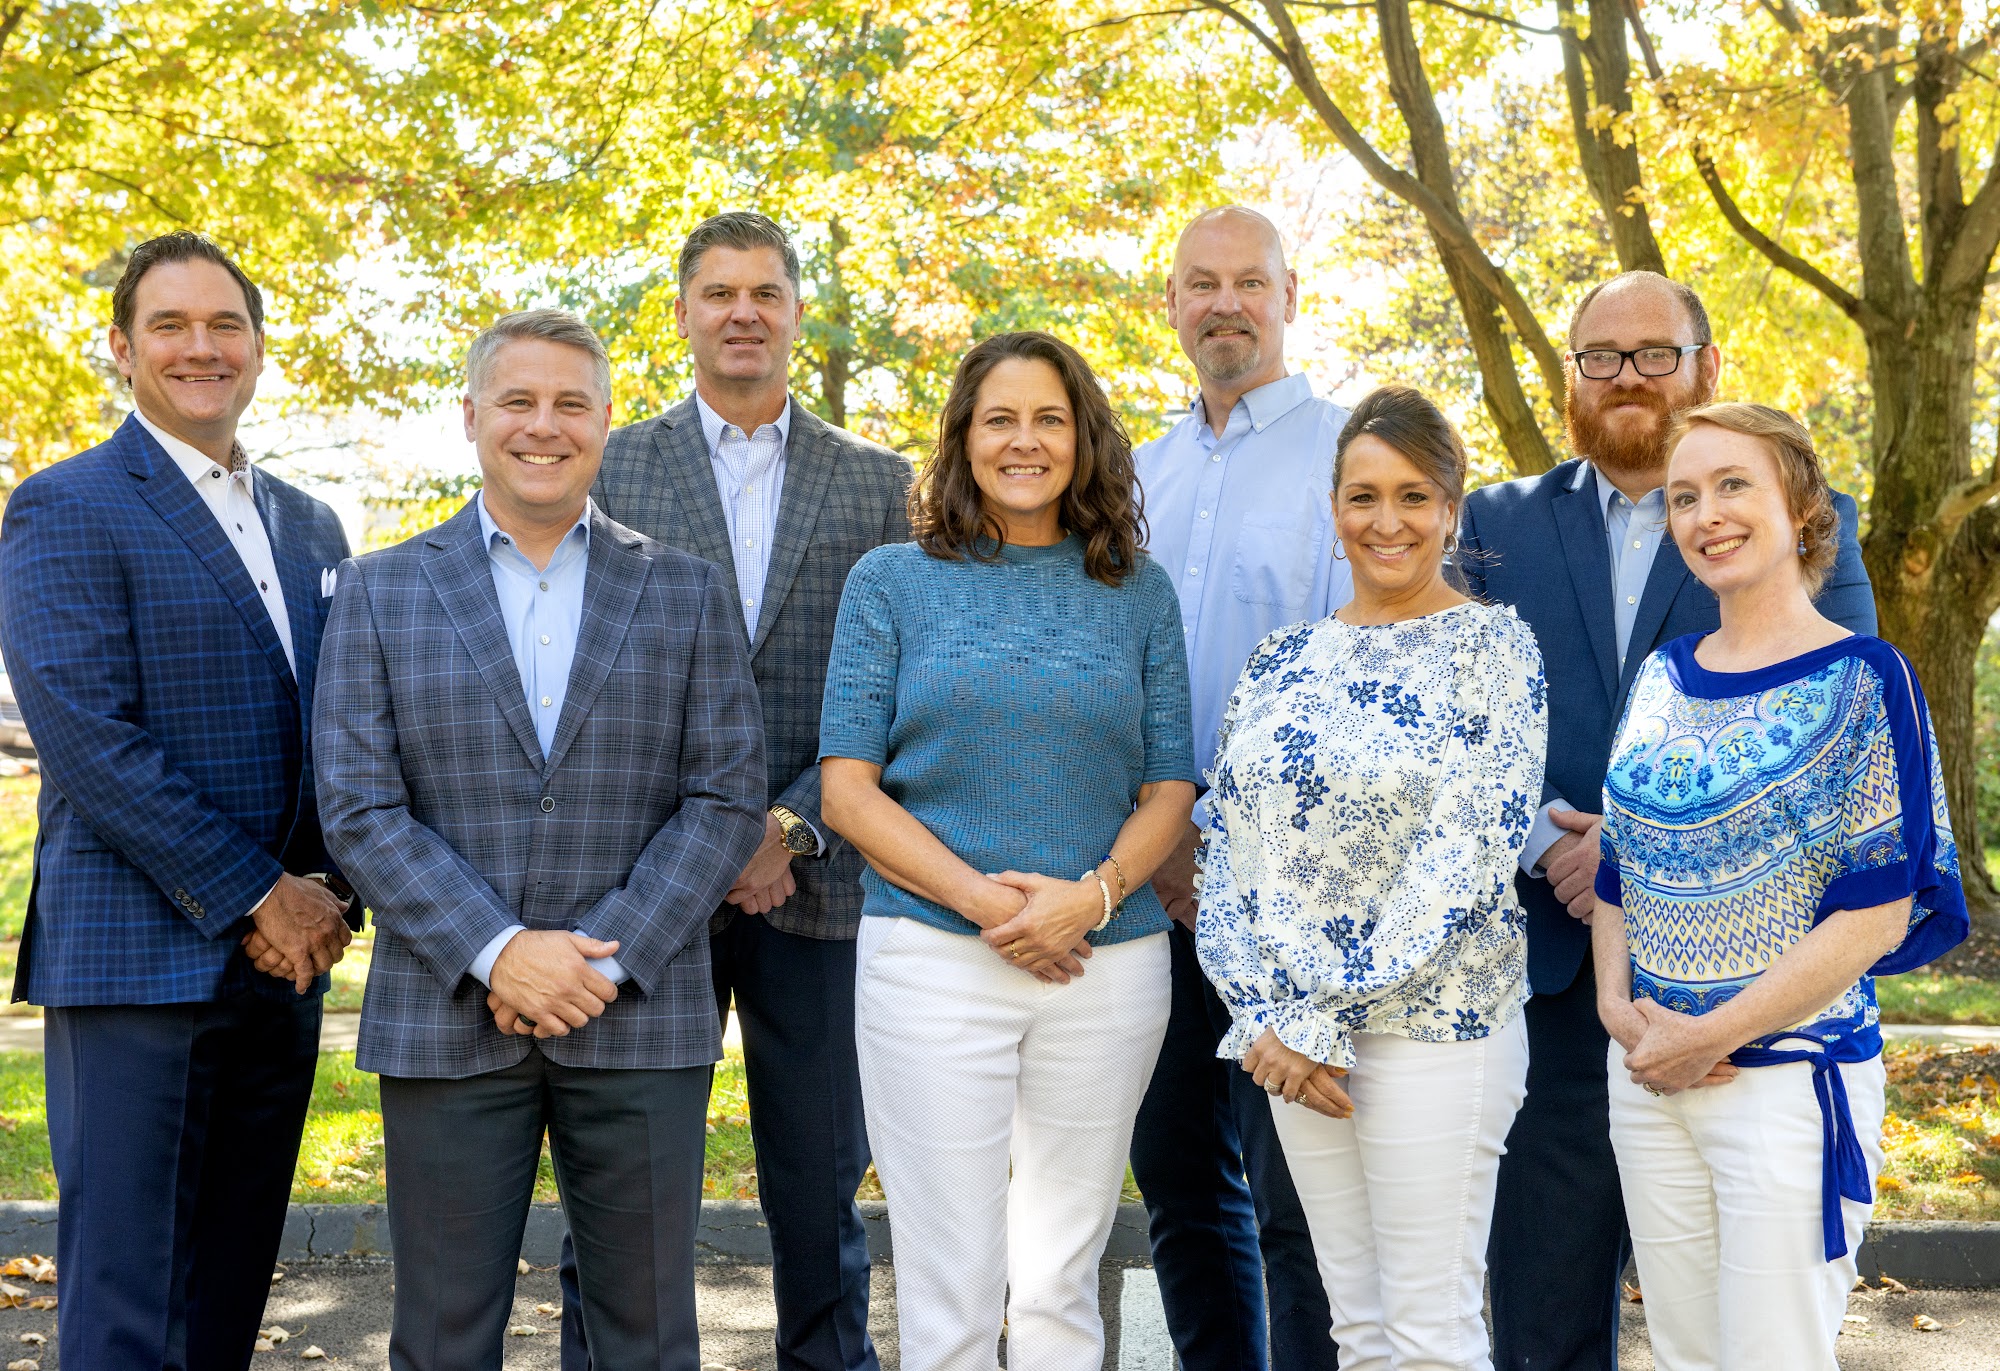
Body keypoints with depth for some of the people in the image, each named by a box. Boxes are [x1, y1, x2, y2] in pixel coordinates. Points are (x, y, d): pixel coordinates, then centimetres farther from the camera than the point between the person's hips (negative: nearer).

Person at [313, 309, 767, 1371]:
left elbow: (727, 798, 1)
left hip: (641, 1019, 0)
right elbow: (358, 806, -2)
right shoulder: (380, 591, 6)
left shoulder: (685, 593, 7)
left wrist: (608, 961, -10)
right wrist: (495, 952, -13)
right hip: (445, 1022, 0)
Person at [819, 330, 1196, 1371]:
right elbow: (848, 787, -2)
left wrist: (1093, 896, -12)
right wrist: (984, 899, -14)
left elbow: (1170, 787, 7)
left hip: (1109, 964, 2)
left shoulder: (1137, 593, 9)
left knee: (1062, 1285, 11)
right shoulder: (893, 581, 4)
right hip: (934, 959, -2)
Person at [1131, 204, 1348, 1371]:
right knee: (1178, 1173, 12)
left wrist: (1225, 841, -15)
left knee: (1292, 1197, -3)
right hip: (1156, 878, 6)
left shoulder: (1347, 452, -4)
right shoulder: (1144, 473, 15)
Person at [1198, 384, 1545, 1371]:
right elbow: (1228, 844, 8)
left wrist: (1320, 1022, -16)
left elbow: (1465, 862, -15)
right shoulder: (1282, 660, 9)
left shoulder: (1493, 648, -7)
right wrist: (1266, 1018, -5)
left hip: (1435, 1023, -5)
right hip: (1294, 1034, 5)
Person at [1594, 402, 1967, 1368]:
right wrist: (1617, 1003, -3)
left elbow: (1879, 911, -13)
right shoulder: (1662, 677, 9)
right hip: (1647, 1073, 5)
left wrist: (1710, 1036, -15)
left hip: (1791, 1070, -5)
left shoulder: (1861, 679, -8)